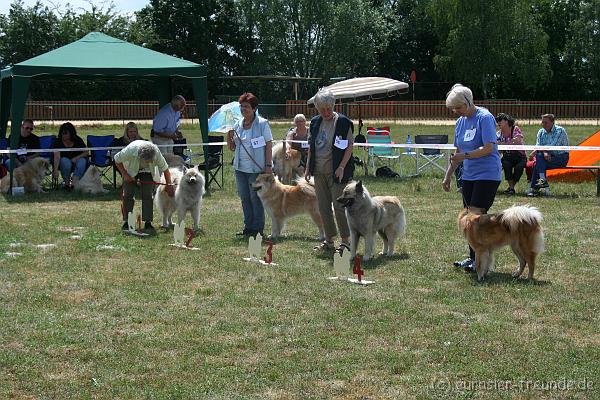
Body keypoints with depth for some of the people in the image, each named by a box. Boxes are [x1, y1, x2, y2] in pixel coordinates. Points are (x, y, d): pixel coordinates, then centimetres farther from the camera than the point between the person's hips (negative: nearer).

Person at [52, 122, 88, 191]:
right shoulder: (58, 141, -15)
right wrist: (55, 170, -40)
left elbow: (86, 153, -3)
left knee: (82, 161, -31)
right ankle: (66, 182, -18)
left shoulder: (78, 140, -7)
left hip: (76, 160, 2)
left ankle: (73, 183, -40)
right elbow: (57, 157, -27)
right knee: (65, 161, -35)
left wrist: (76, 158, -20)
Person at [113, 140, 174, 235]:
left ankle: (148, 223, -9)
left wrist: (169, 185, -17)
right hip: (130, 170, -1)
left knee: (148, 195, -11)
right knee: (128, 195, -7)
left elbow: (165, 169, -18)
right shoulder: (130, 150, -40)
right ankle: (126, 222, 1)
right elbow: (117, 160, -20)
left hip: (147, 171, 1)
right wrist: (125, 175, -23)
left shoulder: (156, 153, -35)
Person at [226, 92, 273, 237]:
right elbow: (232, 148, 16)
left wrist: (268, 165, -13)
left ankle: (257, 228, 6)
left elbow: (269, 145, -6)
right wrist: (229, 136, -5)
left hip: (257, 167, -6)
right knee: (244, 197, 9)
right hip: (240, 168, 6)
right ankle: (248, 227, 18)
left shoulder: (262, 123, -5)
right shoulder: (238, 124, 11)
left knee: (256, 197, -2)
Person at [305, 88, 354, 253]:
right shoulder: (315, 122, 11)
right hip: (319, 172, 6)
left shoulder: (343, 122, -8)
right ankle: (329, 240, 18)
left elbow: (350, 146, -9)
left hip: (336, 172, -6)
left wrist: (342, 167, -15)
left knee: (339, 207, -6)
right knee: (323, 207, 9)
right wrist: (308, 167, 12)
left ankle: (346, 241, 3)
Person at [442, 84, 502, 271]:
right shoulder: (460, 122, 12)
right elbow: (458, 152, 20)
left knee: (475, 215, -14)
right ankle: (472, 257, 15)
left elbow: (488, 148, -20)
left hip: (487, 174, -8)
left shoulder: (485, 118, -12)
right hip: (468, 175, 8)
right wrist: (448, 176, 17)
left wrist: (465, 155, -27)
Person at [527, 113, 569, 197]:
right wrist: (544, 152, -24)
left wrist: (535, 151, -20)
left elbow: (553, 146, -19)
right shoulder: (541, 132, 11)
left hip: (561, 157, -6)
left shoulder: (560, 130, -9)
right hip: (548, 156, 6)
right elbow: (538, 146, 0)